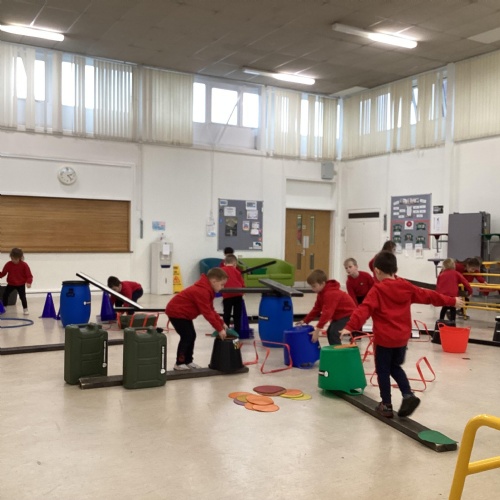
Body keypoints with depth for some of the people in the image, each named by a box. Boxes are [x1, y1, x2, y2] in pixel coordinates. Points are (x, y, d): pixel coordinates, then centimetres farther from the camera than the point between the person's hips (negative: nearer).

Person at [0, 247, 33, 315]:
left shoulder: (24, 265, -15)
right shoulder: (8, 264, -9)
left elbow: (29, 275, -14)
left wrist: (28, 282, -30)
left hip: (21, 285, -3)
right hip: (11, 284, 3)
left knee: (22, 297, -9)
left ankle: (25, 309, 9)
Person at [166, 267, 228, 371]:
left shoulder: (206, 290, 5)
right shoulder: (202, 292, -29)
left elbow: (211, 310, 10)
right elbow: (207, 313, -30)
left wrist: (221, 323, 3)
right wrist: (219, 329, -26)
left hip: (183, 313, 11)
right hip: (176, 312, -11)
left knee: (192, 336, 10)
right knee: (187, 337, -11)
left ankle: (188, 361, 18)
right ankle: (179, 363, -3)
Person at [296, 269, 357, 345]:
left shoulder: (331, 294, -30)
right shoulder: (322, 293, 4)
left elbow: (327, 313, -36)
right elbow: (316, 309, 9)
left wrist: (318, 329, -38)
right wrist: (305, 321, 5)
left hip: (348, 314, -11)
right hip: (339, 315, 11)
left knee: (333, 333, -20)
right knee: (330, 332, 12)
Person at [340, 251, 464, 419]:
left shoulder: (377, 290, -12)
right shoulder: (406, 286, 4)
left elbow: (364, 309, -25)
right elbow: (429, 295, 12)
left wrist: (350, 326, -34)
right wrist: (452, 301, 24)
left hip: (384, 339, -5)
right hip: (402, 337, 6)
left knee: (383, 370, 8)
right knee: (395, 367, 22)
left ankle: (387, 405, 13)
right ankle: (408, 395, 5)